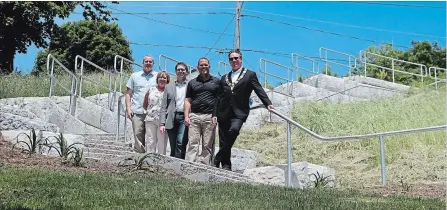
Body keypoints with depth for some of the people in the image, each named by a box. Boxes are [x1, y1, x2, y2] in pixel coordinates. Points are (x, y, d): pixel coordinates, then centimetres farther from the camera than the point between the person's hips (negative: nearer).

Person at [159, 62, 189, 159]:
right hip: (172, 119, 3)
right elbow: (164, 107, 13)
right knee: (173, 147, 5)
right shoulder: (169, 87, 17)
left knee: (180, 143, -17)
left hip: (184, 118, -3)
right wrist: (162, 123, 4)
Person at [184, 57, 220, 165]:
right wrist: (186, 116, 1)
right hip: (194, 116, 1)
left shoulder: (216, 81, 11)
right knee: (192, 143, -4)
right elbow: (188, 101, 13)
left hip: (210, 116, -1)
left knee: (207, 145, 0)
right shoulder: (192, 82, 17)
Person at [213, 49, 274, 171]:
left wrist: (268, 104, -15)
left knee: (234, 129, -29)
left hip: (239, 112, -4)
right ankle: (225, 165, 10)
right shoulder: (224, 78, 20)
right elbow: (219, 98, 17)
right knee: (223, 141, 1)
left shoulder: (250, 75, 10)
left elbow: (259, 90, 0)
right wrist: (215, 114, 9)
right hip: (224, 113, 4)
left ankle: (217, 160, -20)